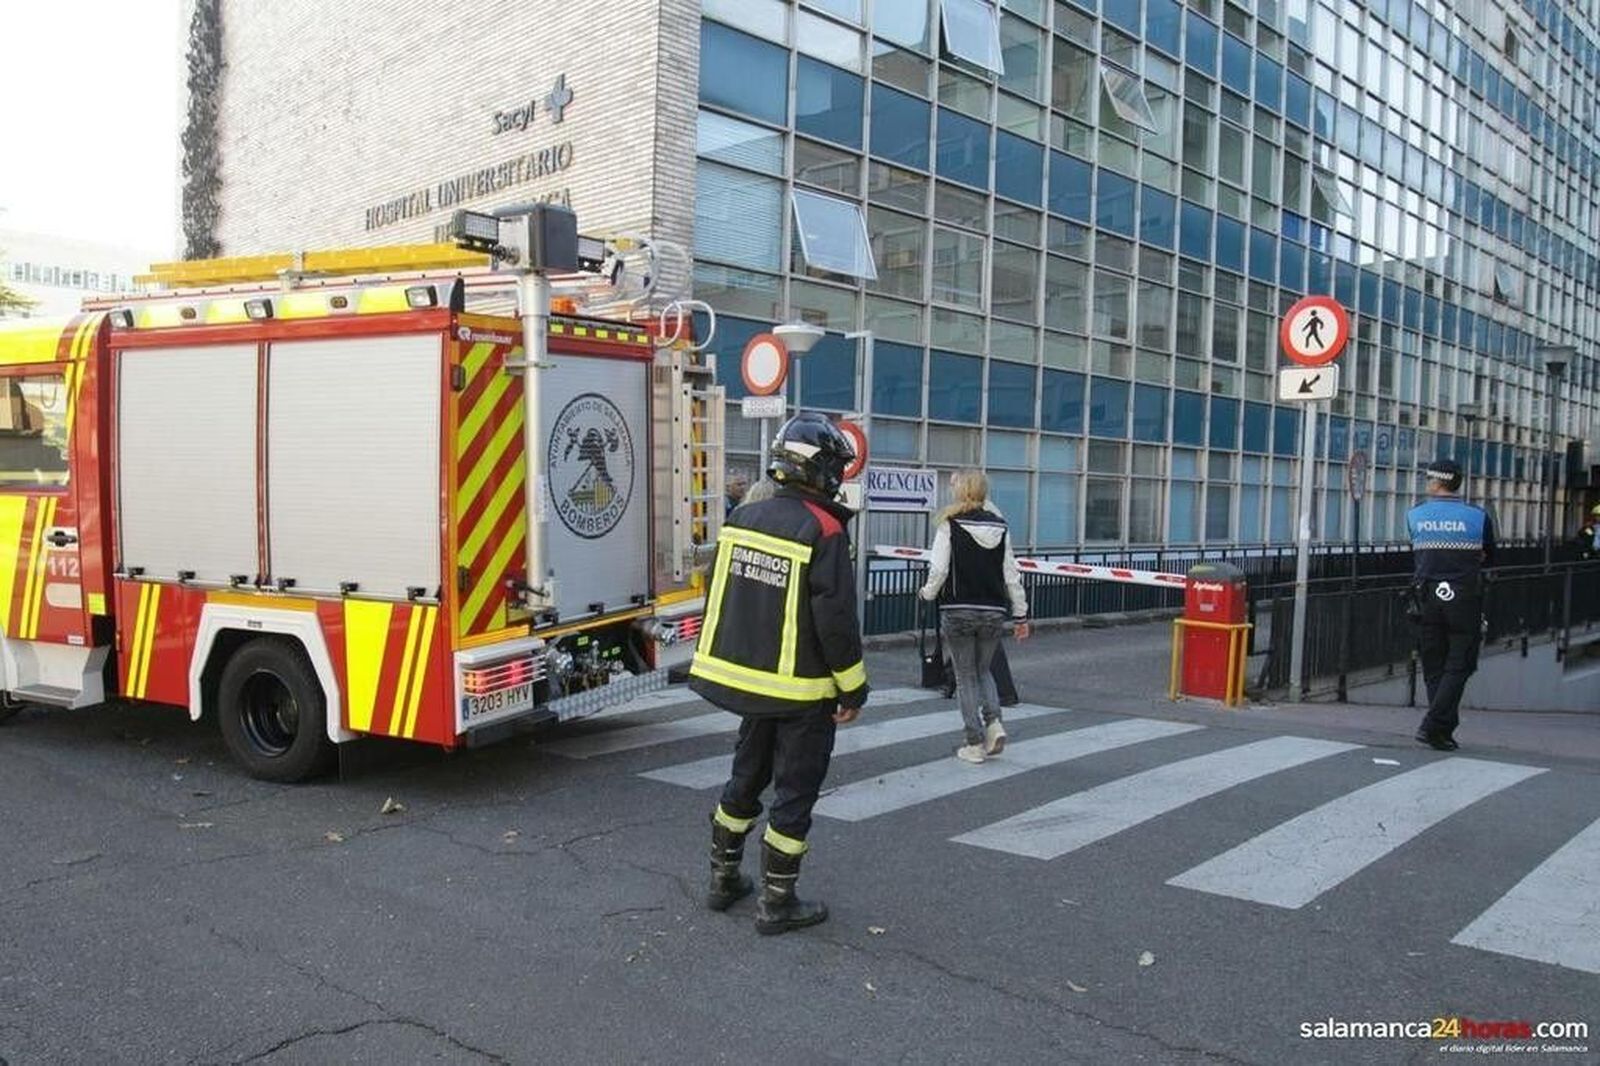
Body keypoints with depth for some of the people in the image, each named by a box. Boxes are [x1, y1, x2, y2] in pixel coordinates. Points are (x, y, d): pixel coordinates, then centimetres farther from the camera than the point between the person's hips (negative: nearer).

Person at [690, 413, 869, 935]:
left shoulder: (742, 519, 2)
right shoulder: (823, 531, -19)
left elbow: (716, 599, 11)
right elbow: (836, 620, -20)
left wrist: (722, 661, 22)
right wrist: (853, 690, -9)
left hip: (744, 674, 7)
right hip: (803, 691, -7)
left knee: (746, 779, 21)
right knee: (794, 794, 6)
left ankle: (723, 878, 32)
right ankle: (777, 903, 14)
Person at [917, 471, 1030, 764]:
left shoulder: (950, 526, -9)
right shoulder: (999, 526, 3)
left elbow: (939, 569, -13)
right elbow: (1011, 574, 5)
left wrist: (928, 593, 7)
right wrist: (1020, 614, 11)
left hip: (958, 611, -3)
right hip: (993, 612, 4)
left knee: (966, 677, 8)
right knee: (983, 670, 22)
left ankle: (975, 743, 9)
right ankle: (994, 721, 1)